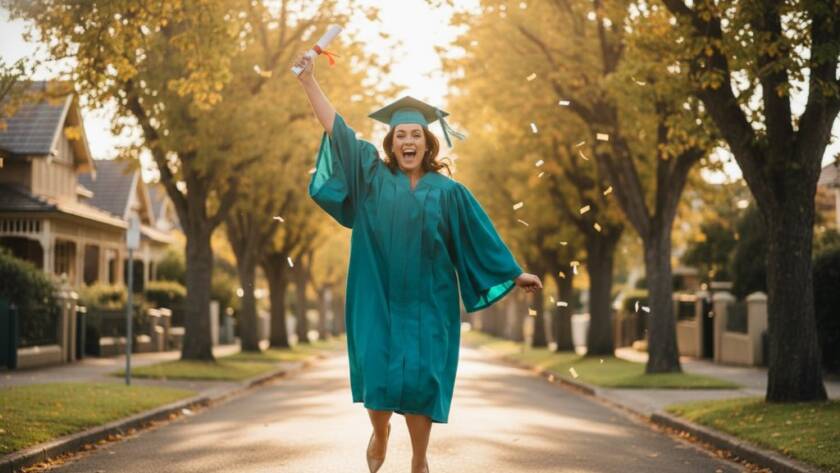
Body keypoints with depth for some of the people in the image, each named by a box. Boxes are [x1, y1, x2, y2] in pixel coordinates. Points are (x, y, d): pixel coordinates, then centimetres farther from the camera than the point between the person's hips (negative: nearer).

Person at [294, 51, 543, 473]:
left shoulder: (448, 192, 5)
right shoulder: (372, 176, 6)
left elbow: (481, 236, 9)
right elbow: (337, 129, 5)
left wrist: (514, 273, 8)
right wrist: (309, 80, 1)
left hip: (425, 302, 0)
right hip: (377, 299, 1)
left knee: (420, 378, -3)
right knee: (377, 372, -1)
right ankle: (380, 430, 30)